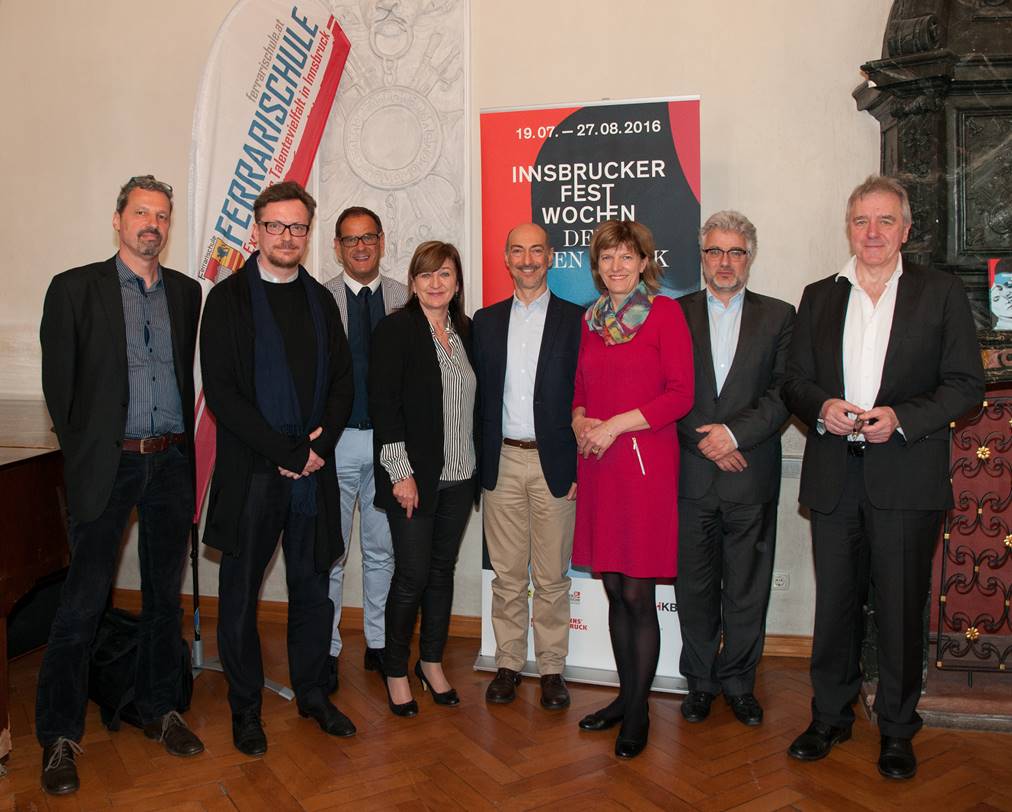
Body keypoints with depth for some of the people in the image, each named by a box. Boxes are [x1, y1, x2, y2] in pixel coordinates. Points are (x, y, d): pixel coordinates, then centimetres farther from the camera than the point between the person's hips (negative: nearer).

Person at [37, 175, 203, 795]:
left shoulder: (186, 292, 10)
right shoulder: (76, 288, 0)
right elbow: (58, 384, 1)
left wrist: (182, 448, 8)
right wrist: (82, 453, 1)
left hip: (172, 464, 4)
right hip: (107, 465, -3)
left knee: (166, 595, 13)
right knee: (84, 602, -1)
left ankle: (159, 708, 29)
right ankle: (60, 737, 14)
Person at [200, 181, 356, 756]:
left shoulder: (320, 300, 11)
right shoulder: (229, 298, -2)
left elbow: (343, 380, 10)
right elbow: (221, 390, -10)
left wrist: (322, 441, -6)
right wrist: (282, 451, -14)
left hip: (314, 469, 4)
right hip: (251, 471, -3)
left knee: (313, 589, 13)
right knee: (240, 594, 8)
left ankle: (313, 693, 30)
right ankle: (246, 708, 25)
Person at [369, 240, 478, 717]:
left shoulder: (466, 330, 9)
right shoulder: (395, 329, -7)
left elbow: (474, 402, 13)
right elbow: (382, 403, -12)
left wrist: (478, 467, 8)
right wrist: (401, 471, -17)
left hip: (458, 477, 5)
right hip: (414, 477, -5)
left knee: (443, 570, 14)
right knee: (412, 575, 0)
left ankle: (432, 662, 30)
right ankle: (396, 672, 19)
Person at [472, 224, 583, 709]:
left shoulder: (576, 320, 1)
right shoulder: (486, 321, 10)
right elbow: (478, 395, 9)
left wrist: (580, 467, -8)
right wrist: (479, 462, 2)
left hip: (554, 462, -2)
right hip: (502, 462, 3)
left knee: (551, 576, 5)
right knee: (506, 574, 10)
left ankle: (551, 668, 19)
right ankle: (508, 663, 22)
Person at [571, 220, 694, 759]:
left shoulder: (665, 312, -3)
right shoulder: (592, 319, 13)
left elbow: (681, 393, -9)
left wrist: (617, 424, -15)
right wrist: (580, 420, -2)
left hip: (645, 462, -5)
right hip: (598, 466, 5)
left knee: (638, 594, -1)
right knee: (614, 590, 12)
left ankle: (638, 713, 15)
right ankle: (625, 695, 27)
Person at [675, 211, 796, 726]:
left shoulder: (778, 316, 8)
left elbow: (785, 391, -2)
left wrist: (735, 431, -14)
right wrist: (705, 440, -11)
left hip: (752, 476, 0)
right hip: (690, 475, 0)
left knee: (747, 589, 8)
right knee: (694, 587, 9)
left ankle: (738, 682, 26)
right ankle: (700, 681, 25)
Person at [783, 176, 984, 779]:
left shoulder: (941, 292, 4)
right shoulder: (819, 297, 12)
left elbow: (967, 384, 0)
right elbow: (795, 382, 12)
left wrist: (901, 418, -15)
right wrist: (822, 408, -9)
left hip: (907, 477, -2)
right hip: (834, 477, 3)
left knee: (901, 606, 5)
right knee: (835, 602, 10)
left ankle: (897, 728, 23)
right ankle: (830, 716, 26)